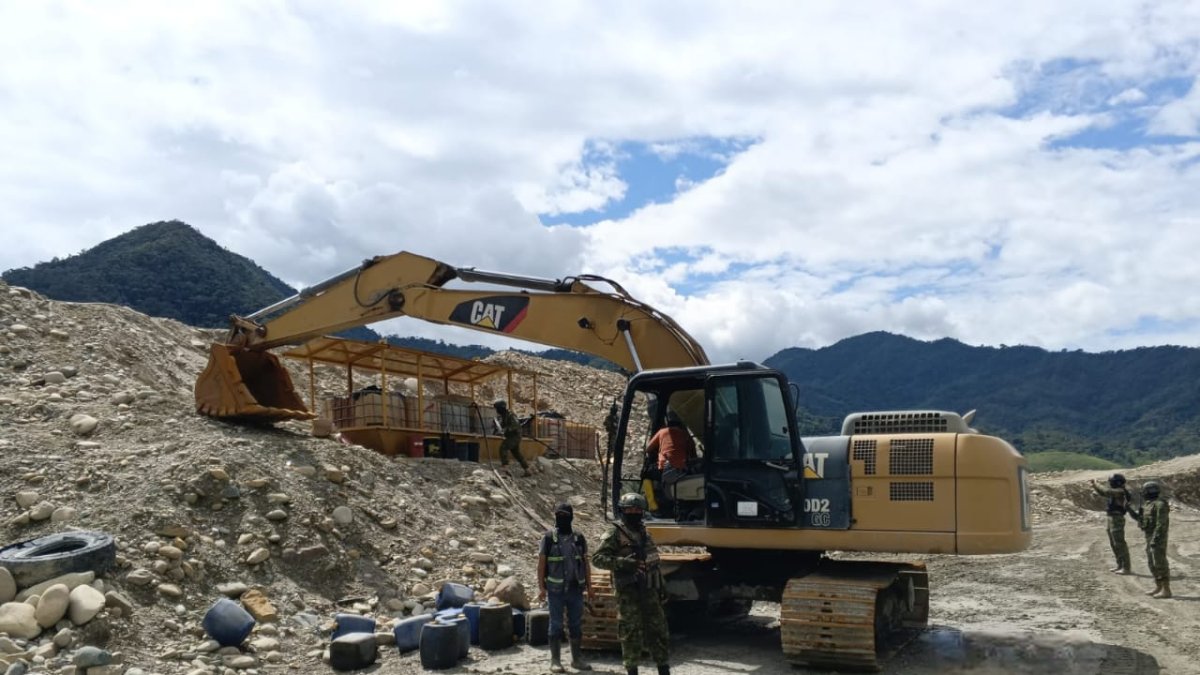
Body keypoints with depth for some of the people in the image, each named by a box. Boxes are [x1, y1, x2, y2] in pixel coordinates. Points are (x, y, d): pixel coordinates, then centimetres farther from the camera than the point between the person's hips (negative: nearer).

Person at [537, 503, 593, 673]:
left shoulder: (579, 538, 7)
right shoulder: (548, 538, -2)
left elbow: (586, 564, 10)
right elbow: (541, 564, -2)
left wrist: (589, 588, 6)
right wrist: (541, 587, -9)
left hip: (576, 589, 3)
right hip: (556, 590, -3)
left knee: (576, 625, 9)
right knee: (556, 625, 2)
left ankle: (577, 659, 19)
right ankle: (555, 661, 9)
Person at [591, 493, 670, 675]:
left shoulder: (644, 533, 14)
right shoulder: (615, 533, -8)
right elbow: (597, 558, -15)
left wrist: (662, 586, 18)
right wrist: (623, 563, -25)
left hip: (649, 589, 6)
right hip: (628, 590, -6)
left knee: (657, 628, 9)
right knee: (631, 632, -1)